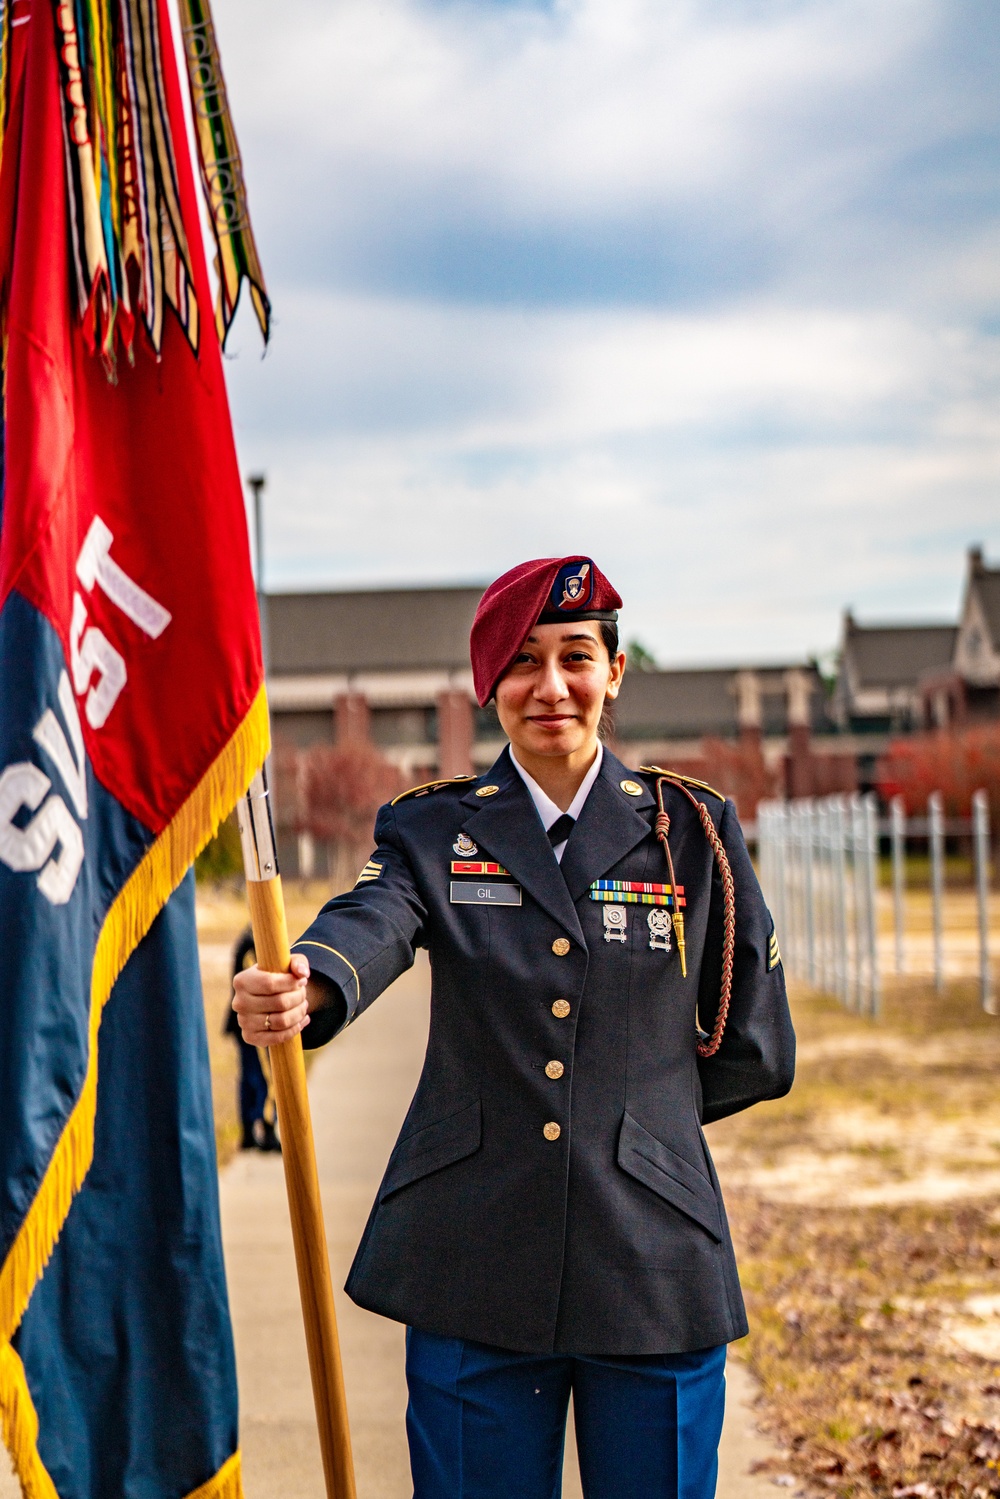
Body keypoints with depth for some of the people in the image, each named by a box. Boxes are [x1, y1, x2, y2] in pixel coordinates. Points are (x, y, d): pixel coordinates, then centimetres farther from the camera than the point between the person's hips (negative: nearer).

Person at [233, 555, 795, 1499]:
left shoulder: (692, 831, 5)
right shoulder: (431, 832, 5)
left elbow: (756, 1056, 10)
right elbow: (369, 924, -19)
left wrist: (630, 1105, 9)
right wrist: (303, 989, -39)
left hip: (653, 1270, 0)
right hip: (474, 1272, 0)